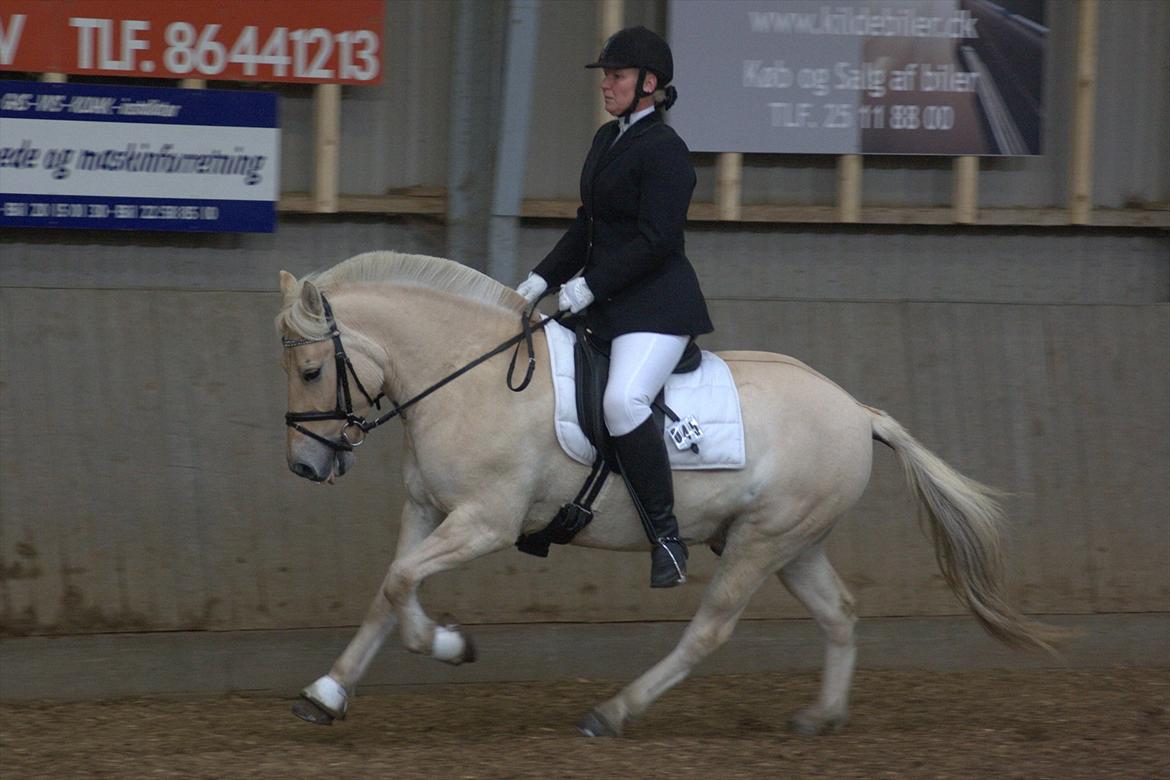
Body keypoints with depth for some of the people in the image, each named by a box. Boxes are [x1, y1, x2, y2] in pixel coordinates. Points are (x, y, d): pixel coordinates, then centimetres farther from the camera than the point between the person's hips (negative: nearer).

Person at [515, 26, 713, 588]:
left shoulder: (664, 151, -13)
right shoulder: (607, 141, 16)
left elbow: (655, 241, -20)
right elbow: (588, 226, 22)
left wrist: (588, 286, -20)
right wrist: (542, 280, 12)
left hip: (656, 307, -11)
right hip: (606, 306, 11)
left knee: (622, 402, -31)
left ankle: (667, 537, -25)